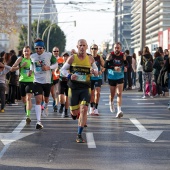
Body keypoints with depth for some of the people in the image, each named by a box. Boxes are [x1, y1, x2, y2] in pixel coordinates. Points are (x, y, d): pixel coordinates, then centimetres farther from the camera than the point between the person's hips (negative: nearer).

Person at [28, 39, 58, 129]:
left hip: (47, 81, 0)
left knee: (46, 98, 20)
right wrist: (31, 70, 0)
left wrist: (49, 67, -17)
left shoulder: (49, 55, -7)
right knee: (38, 100, -15)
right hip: (37, 81, 0)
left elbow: (56, 64, 2)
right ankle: (38, 121, -19)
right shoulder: (32, 56, 1)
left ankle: (45, 107, 59)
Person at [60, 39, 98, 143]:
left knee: (84, 110, -14)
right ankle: (74, 113, 46)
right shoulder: (72, 58, 0)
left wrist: (93, 71, -9)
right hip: (73, 87, 0)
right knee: (74, 112, 4)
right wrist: (69, 76, -14)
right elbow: (63, 69, 5)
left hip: (85, 88, 0)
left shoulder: (90, 59, 4)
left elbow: (96, 71, 16)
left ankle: (79, 135, -7)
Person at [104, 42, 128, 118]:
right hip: (111, 77, 0)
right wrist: (114, 68, -28)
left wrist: (125, 60, -14)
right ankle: (111, 103, 46)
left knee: (119, 94, -11)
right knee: (112, 94, 13)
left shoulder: (123, 56, -2)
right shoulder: (110, 55, -9)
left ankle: (119, 110, -18)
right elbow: (105, 65, -15)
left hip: (120, 77, 0)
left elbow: (127, 65, 5)